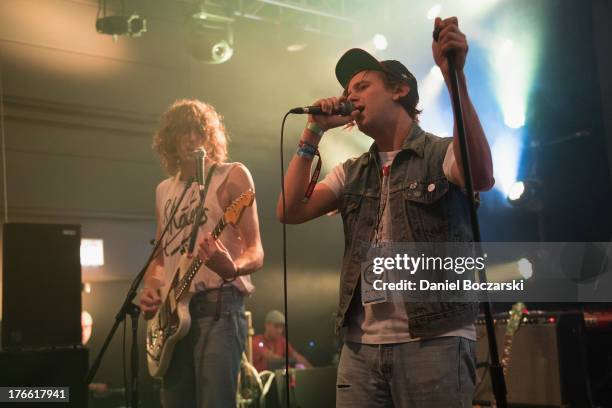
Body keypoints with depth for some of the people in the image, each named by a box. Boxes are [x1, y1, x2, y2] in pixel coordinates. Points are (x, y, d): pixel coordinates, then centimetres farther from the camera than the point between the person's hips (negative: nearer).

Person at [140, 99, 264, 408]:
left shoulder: (232, 176, -1)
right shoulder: (164, 190, 17)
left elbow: (256, 252, -7)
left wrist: (231, 268, -30)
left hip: (218, 306, -6)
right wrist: (150, 289, 2)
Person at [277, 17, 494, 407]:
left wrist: (455, 76, -31)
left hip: (434, 342, -4)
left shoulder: (442, 154, 0)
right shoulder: (351, 173, 16)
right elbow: (290, 212, 6)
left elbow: (482, 177, -22)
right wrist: (314, 133, 3)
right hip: (360, 345, 5)